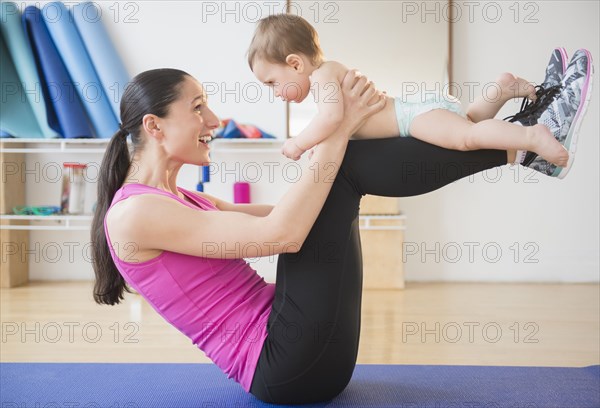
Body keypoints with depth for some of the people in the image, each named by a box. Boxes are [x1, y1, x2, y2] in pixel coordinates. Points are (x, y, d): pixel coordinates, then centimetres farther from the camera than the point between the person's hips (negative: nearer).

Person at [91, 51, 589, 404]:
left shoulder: (181, 200, 17)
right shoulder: (134, 213, -12)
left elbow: (297, 212, 16)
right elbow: (281, 233, -21)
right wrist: (340, 128, -17)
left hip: (284, 347, 9)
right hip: (292, 368, -9)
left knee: (344, 165, 4)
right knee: (342, 166, -15)